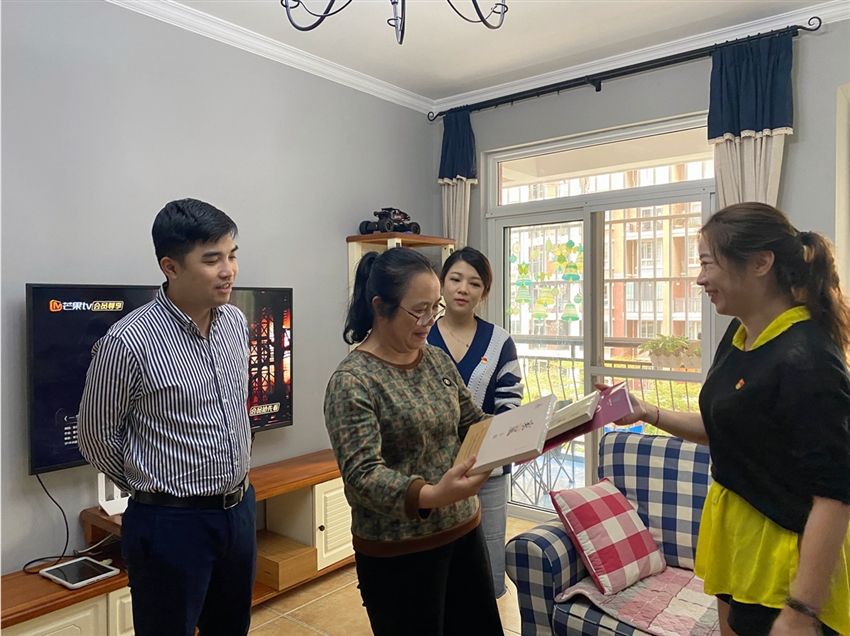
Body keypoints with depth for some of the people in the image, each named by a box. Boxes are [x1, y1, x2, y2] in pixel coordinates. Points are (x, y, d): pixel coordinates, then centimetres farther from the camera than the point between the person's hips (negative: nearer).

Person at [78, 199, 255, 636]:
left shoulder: (236, 322, -1)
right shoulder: (128, 342, -20)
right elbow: (98, 437, -7)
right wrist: (151, 489, 4)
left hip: (240, 510, 6)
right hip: (172, 523, -6)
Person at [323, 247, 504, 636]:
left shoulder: (437, 360, 4)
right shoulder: (352, 382, -17)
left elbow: (474, 424, 11)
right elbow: (362, 474, -24)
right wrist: (429, 496, -39)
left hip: (462, 530, 7)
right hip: (398, 553, -6)